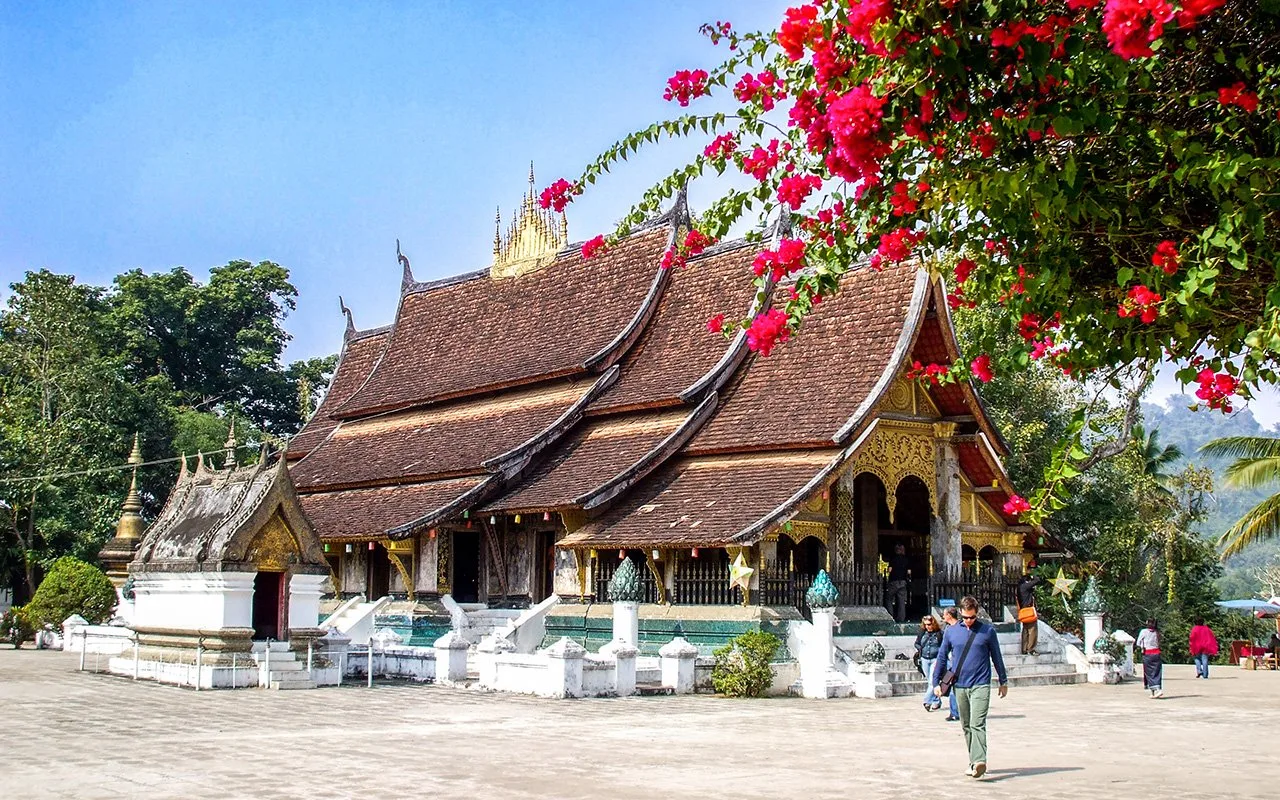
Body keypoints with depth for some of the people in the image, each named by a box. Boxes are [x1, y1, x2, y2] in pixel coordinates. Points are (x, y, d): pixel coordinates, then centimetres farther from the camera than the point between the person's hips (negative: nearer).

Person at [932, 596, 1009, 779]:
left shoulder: (988, 631, 1)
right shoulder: (951, 632, 6)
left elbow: (997, 657, 10)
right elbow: (942, 657, 13)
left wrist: (1003, 681, 16)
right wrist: (936, 682, 10)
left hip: (980, 686, -3)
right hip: (959, 686, 4)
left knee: (978, 724, -17)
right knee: (966, 726, 10)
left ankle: (979, 762, -26)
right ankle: (974, 761, 20)